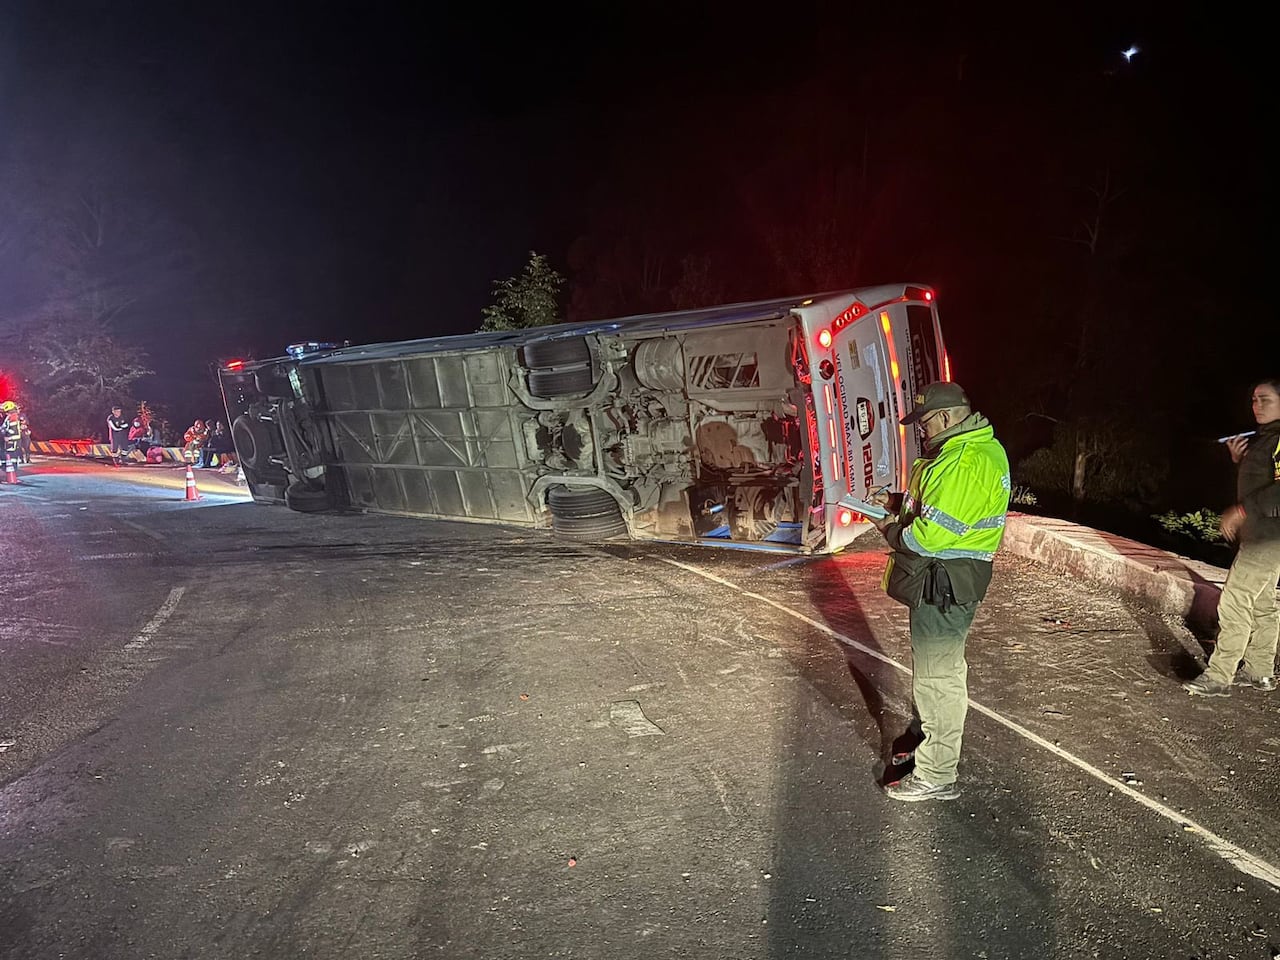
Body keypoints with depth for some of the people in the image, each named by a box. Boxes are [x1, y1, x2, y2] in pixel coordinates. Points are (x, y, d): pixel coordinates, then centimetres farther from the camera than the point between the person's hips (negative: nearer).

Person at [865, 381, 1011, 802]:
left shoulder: (964, 462, -25)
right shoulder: (981, 447, 11)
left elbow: (932, 535, -28)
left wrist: (891, 531, -10)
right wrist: (901, 506, 4)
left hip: (941, 585, -11)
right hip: (948, 581, 11)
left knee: (936, 677, -1)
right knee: (945, 668, 24)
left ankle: (937, 776, 12)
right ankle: (939, 747, 42)